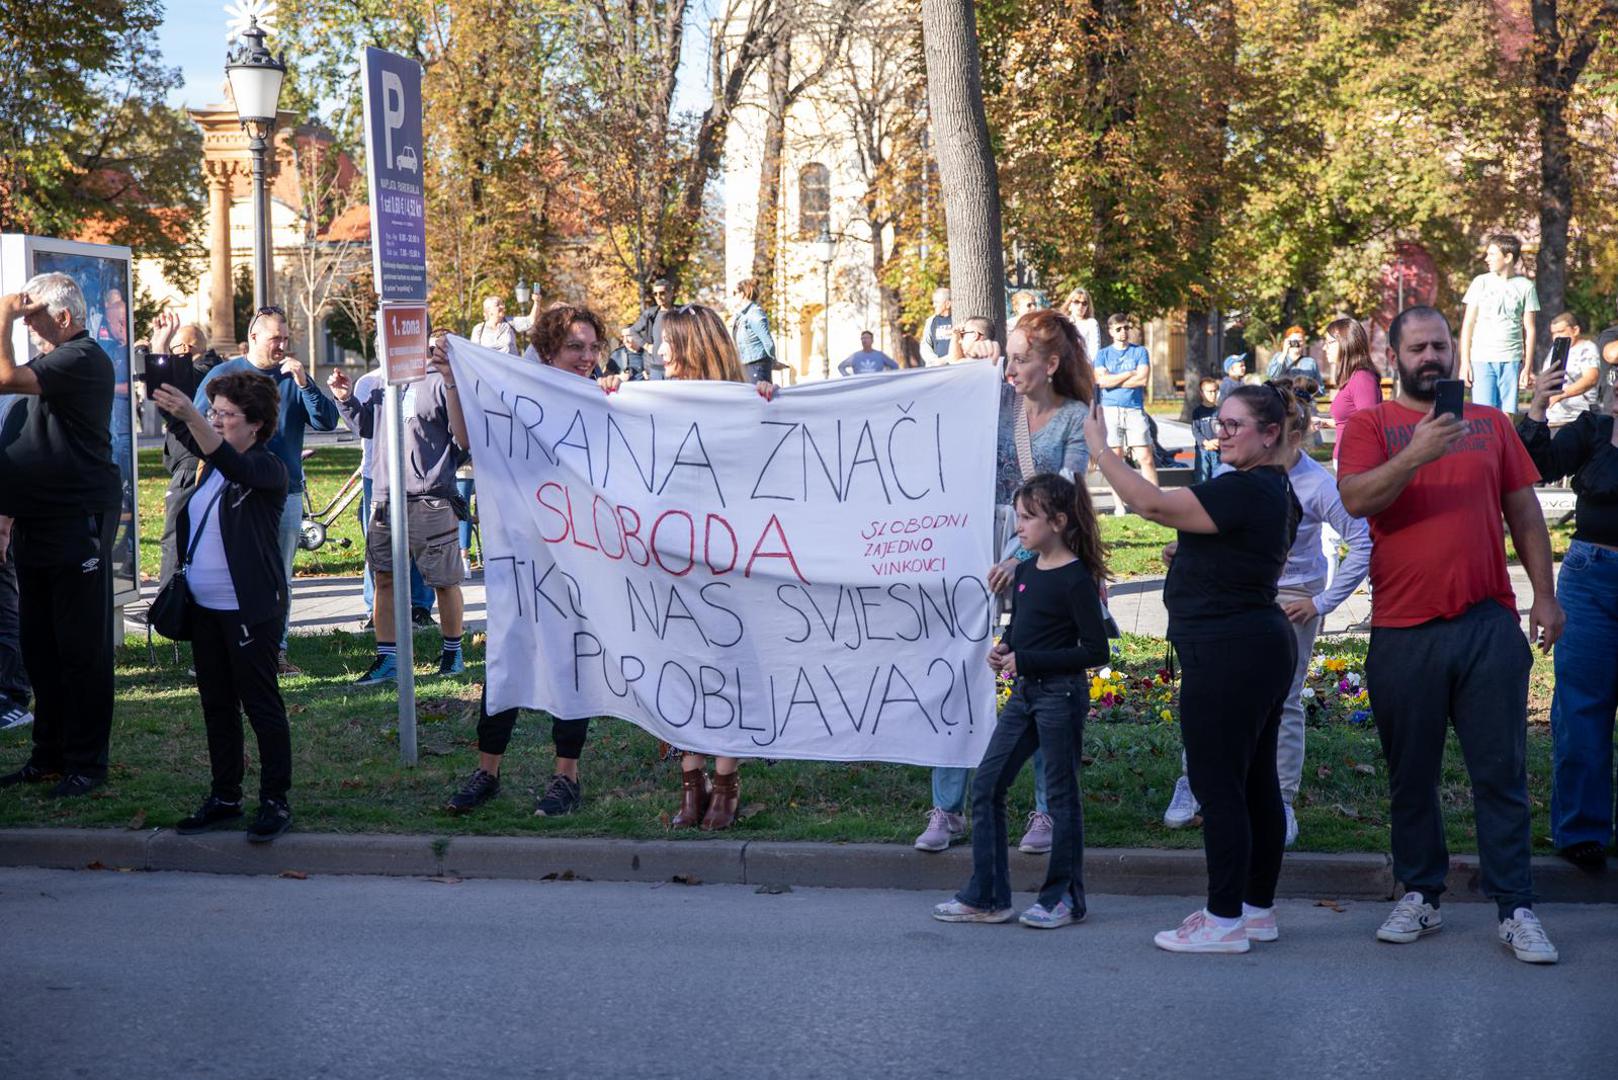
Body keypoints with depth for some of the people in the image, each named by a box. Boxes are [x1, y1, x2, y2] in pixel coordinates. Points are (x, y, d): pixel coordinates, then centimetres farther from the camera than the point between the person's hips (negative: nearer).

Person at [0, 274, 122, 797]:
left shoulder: (83, 359, -15)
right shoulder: (50, 361, 16)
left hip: (78, 523, -10)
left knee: (82, 650, -2)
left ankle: (86, 763, 4)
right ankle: (50, 755, 21)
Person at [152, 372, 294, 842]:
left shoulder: (268, 469, -12)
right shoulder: (213, 463, 12)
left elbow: (230, 463, -30)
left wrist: (188, 415, -43)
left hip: (250, 609, -8)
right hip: (204, 606, 8)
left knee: (261, 705, -2)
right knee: (216, 705, 12)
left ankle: (276, 801, 4)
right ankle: (225, 798, 21)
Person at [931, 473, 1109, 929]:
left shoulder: (1076, 579, -14)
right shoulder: (1026, 570, 10)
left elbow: (1095, 650, -16)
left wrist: (1026, 660, -19)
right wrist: (1004, 648, 1)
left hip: (1059, 694, -8)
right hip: (1023, 694, 9)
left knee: (1061, 795, 2)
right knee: (985, 787, 6)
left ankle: (1064, 898, 13)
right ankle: (986, 897, 12)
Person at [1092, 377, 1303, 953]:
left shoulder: (1243, 491, -19)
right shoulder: (1278, 493, 15)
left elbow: (1151, 503, -22)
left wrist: (1102, 450, -12)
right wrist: (1191, 558, 17)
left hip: (1227, 655, -11)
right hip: (1264, 643, 11)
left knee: (1217, 785, -4)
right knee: (1256, 783, 14)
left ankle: (1225, 920, 1)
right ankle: (1258, 909, 22)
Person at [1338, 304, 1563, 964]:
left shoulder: (1491, 423, 12)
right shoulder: (1370, 426, 4)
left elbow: (1523, 511, 13)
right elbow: (1355, 498, -13)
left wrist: (1545, 593, 6)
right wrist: (1418, 454, -26)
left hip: (1489, 625, 1)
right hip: (1403, 631, -1)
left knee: (1502, 773, 2)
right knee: (1412, 776, 8)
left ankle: (1516, 911, 5)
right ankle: (1420, 898, 20)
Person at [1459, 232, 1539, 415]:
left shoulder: (1525, 286, 6)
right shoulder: (1481, 282, 6)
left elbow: (1529, 329, 8)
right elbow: (1468, 324, 7)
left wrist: (1527, 366, 3)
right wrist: (1465, 362, 0)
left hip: (1512, 359, 0)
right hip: (1481, 359, 0)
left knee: (1507, 415, 0)